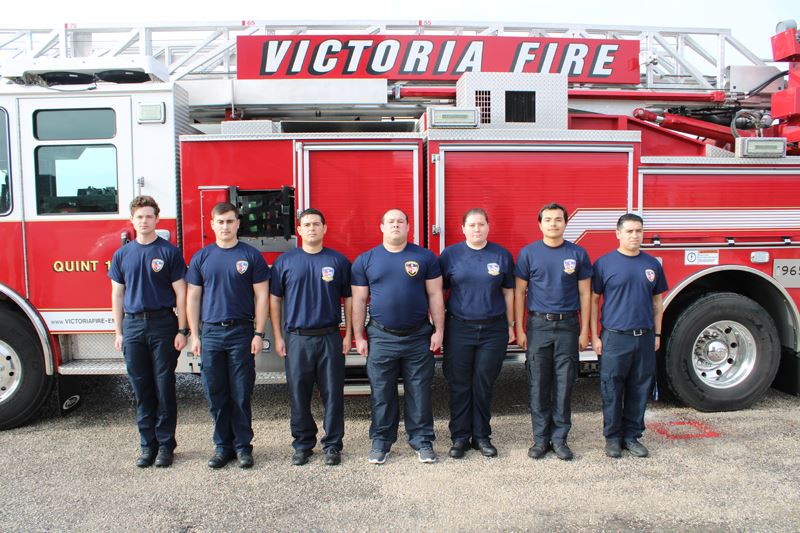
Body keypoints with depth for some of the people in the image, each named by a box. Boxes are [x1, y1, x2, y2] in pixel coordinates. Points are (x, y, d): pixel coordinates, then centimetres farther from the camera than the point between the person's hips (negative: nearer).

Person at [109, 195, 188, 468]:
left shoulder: (169, 252, -1)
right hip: (133, 326, 3)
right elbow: (117, 295, 12)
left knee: (164, 387, 3)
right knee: (142, 389, 8)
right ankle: (147, 445, 19)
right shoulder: (122, 255, 9)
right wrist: (118, 331, 8)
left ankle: (166, 444, 14)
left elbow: (180, 293, -4)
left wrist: (182, 330, -9)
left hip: (163, 325, -3)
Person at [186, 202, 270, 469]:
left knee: (241, 394, 3)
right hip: (211, 333, 2)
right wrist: (194, 335, 3)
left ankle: (243, 445, 16)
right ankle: (223, 445, 20)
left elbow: (262, 296, -1)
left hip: (241, 333, -2)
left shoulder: (251, 256, 1)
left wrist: (259, 334, -7)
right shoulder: (201, 257, 7)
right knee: (216, 394, 7)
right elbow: (193, 298, 9)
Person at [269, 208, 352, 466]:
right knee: (299, 395, 8)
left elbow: (348, 298, 7)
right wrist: (278, 337, 2)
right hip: (297, 339, 1)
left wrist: (348, 334, 2)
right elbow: (274, 300, 6)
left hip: (330, 338, 0)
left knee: (333, 394, 5)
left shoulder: (338, 260, 4)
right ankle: (302, 443, 23)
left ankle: (333, 444, 18)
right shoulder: (285, 261, 4)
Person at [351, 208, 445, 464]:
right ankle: (381, 441, 22)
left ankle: (422, 440, 20)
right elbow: (359, 300, 4)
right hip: (381, 338, 0)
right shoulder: (365, 260, 3)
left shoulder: (425, 257, 2)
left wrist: (439, 330, -2)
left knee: (419, 392, 7)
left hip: (418, 337, 0)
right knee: (382, 393, 8)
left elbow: (435, 295, 3)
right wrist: (358, 336, 1)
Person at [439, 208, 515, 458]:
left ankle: (481, 436, 21)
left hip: (493, 330, 1)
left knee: (483, 385, 8)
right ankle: (459, 437, 17)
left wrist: (510, 325, 9)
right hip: (459, 328, -1)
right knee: (459, 385, 5)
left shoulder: (502, 255, 4)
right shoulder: (450, 255, 1)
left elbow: (508, 292, 9)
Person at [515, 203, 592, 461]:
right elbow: (520, 292, 3)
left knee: (564, 384, 4)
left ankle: (559, 438, 16)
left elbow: (585, 293, 6)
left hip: (568, 326, 1)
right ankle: (541, 438, 15)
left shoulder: (578, 254, 4)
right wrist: (519, 330, -1)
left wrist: (584, 331, 3)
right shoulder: (528, 253, 2)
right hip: (538, 326, 0)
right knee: (539, 385, 4)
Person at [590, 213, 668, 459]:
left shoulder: (652, 264, 9)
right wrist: (594, 336, -4)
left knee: (639, 390, 10)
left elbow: (657, 301, 15)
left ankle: (632, 436, 22)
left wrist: (657, 334, 11)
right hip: (614, 337, -3)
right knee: (612, 391, 3)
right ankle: (612, 437, 16)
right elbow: (593, 300, -1)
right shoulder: (604, 263, -2)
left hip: (645, 338, 4)